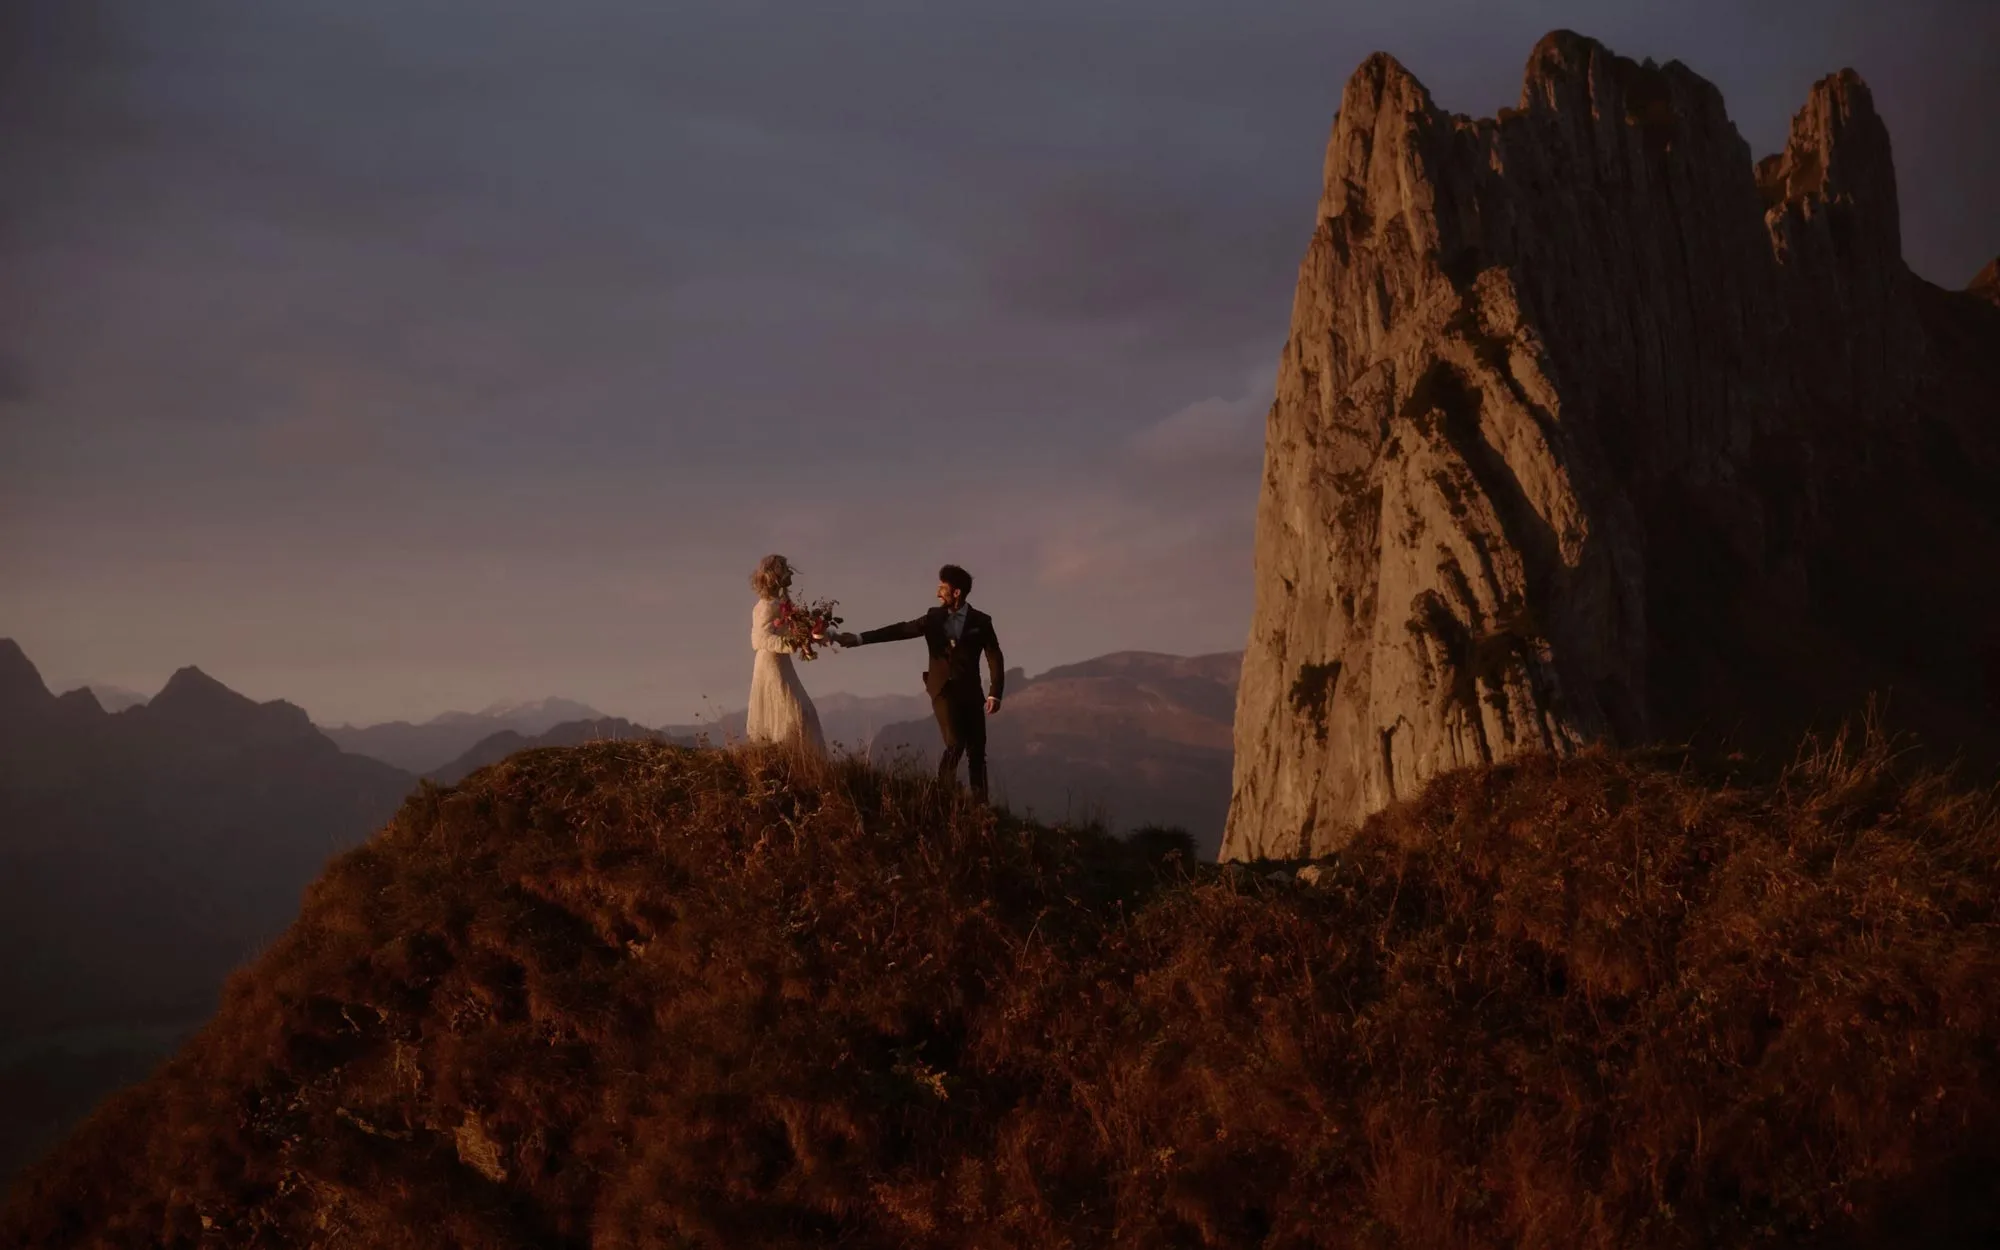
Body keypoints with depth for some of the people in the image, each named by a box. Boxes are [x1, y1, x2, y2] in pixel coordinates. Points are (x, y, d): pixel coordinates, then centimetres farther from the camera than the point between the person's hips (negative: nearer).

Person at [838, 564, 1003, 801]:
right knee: (954, 744, -17)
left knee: (976, 752, 1)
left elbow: (995, 658, -1)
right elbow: (900, 630, 3)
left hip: (970, 692, 0)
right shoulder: (934, 617, 8)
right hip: (943, 689, 0)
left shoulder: (980, 621, 1)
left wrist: (995, 694, -12)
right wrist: (859, 638, -5)